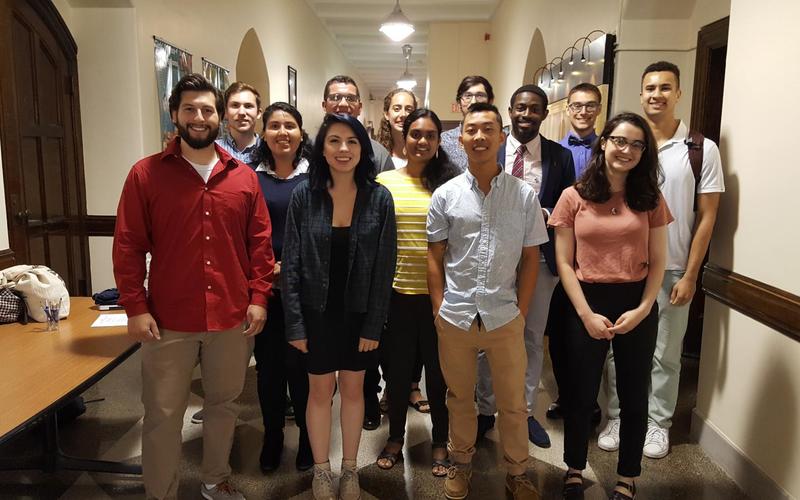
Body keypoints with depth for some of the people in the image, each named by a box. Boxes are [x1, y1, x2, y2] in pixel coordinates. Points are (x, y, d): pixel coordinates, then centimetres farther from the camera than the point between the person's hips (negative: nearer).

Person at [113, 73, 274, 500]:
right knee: (163, 415, 8)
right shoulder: (146, 174, -2)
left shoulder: (244, 176, 4)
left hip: (233, 318, 2)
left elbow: (260, 241, 5)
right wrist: (135, 308, -8)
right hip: (169, 320, -2)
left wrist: (259, 297, -1)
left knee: (223, 404, 17)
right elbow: (128, 246, -3)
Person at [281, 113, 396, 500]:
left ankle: (350, 469, 33)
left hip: (359, 312, 1)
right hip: (317, 312, 0)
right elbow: (290, 264, -6)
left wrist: (373, 325, -7)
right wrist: (294, 323, -8)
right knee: (320, 391, 12)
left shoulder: (379, 198, -7)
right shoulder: (304, 195, -8)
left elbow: (384, 267, -5)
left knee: (353, 389, 14)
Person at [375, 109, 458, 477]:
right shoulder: (384, 181, 0)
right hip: (396, 293, 1)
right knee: (397, 369, 15)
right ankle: (395, 437, 36)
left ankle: (440, 441, 32)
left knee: (439, 370, 13)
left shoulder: (449, 183, -2)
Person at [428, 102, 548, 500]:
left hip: (505, 317, 0)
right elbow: (435, 257, 4)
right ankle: (461, 462, 38)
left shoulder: (524, 195, -1)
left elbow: (531, 259, 3)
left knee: (513, 402, 12)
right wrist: (439, 309, -1)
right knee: (459, 398, 17)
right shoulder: (445, 195, 0)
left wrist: (521, 312, -1)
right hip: (455, 318, 1)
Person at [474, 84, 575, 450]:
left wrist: (544, 214, -15)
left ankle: (525, 411, 29)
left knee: (533, 337, 12)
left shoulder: (560, 157, 2)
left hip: (539, 258, 1)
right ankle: (485, 410, 27)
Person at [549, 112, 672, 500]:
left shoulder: (650, 199, 3)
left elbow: (657, 262, 2)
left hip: (638, 305, 2)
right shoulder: (574, 197, -3)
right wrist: (586, 314, -11)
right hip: (586, 303, -2)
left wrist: (643, 309, -11)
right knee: (580, 393, 11)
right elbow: (563, 262, -4)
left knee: (634, 395, 13)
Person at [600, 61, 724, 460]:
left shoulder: (701, 150, -2)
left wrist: (689, 275, -5)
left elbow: (706, 217, -1)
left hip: (671, 270, -1)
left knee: (665, 354, 9)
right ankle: (617, 417, 24)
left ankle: (657, 423, 27)